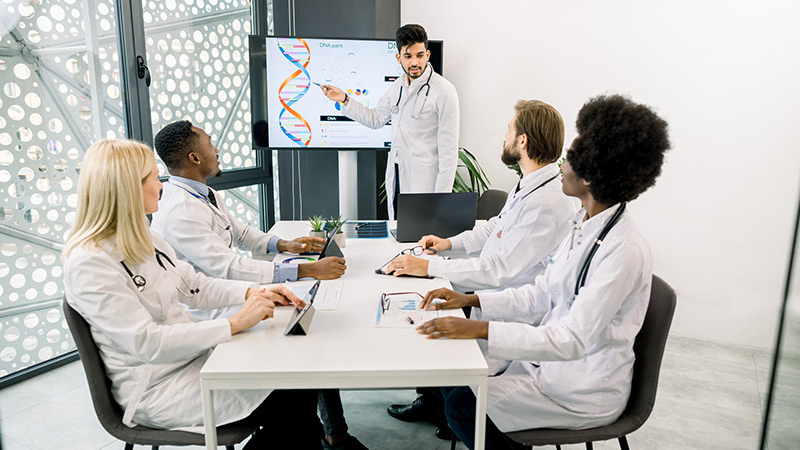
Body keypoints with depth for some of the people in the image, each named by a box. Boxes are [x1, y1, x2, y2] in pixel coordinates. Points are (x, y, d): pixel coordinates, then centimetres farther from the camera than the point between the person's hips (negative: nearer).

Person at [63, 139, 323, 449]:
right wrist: (235, 324, -24)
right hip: (158, 388, -8)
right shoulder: (87, 264, -19)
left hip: (195, 352, 8)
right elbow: (146, 343, -24)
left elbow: (193, 286, 11)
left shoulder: (140, 237, 8)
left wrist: (253, 291, -4)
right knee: (291, 402, -18)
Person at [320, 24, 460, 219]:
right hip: (396, 179, 7)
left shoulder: (444, 91, -13)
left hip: (424, 182, -6)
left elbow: (449, 151, -15)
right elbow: (375, 118, 22)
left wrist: (441, 200, -17)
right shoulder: (398, 86, 9)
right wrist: (344, 99, 10)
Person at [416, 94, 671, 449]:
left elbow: (572, 341, -30)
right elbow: (541, 295, 6)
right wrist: (469, 299, -2)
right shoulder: (586, 224, 2)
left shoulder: (624, 250, -26)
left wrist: (480, 329, -32)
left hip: (585, 392, -8)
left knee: (462, 405, -12)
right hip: (551, 363, 8)